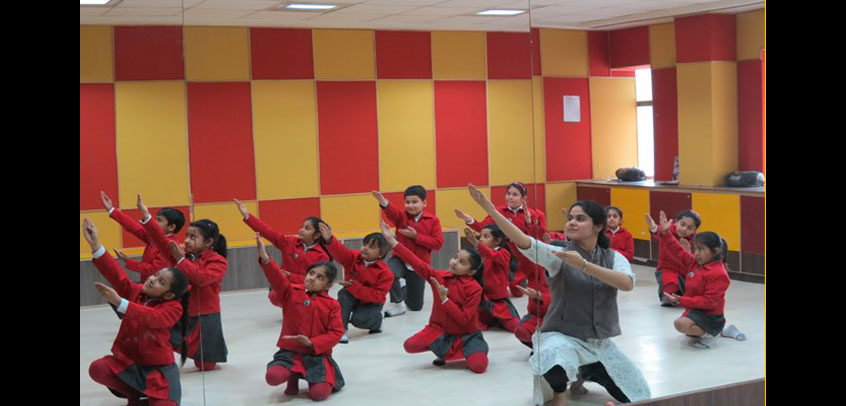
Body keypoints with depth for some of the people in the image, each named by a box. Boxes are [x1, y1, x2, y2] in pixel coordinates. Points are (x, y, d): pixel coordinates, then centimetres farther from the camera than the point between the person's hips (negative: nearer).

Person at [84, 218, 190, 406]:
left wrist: (119, 302, -41)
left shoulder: (174, 307, -15)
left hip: (158, 367, -5)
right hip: (127, 359, 5)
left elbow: (152, 318, -33)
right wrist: (95, 245, -23)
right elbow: (116, 273, -12)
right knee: (97, 369, -25)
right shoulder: (134, 291, 0)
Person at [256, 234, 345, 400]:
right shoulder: (291, 292, 1)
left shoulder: (332, 305, -1)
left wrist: (312, 343, -17)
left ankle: (317, 378, 17)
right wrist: (265, 258, -34)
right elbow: (277, 278, -16)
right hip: (290, 352, 1)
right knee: (272, 377, -27)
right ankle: (293, 377, 10)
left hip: (318, 355, -1)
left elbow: (336, 332, -5)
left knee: (320, 393, -22)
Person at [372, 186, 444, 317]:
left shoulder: (433, 220, -4)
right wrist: (384, 203, -51)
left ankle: (406, 290, 45)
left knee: (415, 306, 8)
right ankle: (398, 304, -14)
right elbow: (392, 212, -27)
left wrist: (416, 236, -20)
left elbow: (438, 243, -13)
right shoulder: (401, 217, -3)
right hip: (400, 260, -1)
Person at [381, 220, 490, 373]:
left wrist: (445, 299, -25)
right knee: (410, 345, -21)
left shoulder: (474, 288, -16)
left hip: (466, 335, -3)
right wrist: (392, 241, -17)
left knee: (479, 365, -29)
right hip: (439, 329, 4)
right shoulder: (439, 276, -4)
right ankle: (449, 351, 3)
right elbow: (417, 264, -11)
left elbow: (464, 319, -20)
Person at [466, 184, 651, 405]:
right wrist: (489, 208, -41)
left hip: (600, 342, 4)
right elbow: (523, 241, -27)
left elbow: (627, 284, -23)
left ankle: (586, 372, 30)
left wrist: (583, 265, -33)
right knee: (556, 368, -39)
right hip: (562, 336, -4)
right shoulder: (558, 255, -10)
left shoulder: (614, 257, -1)